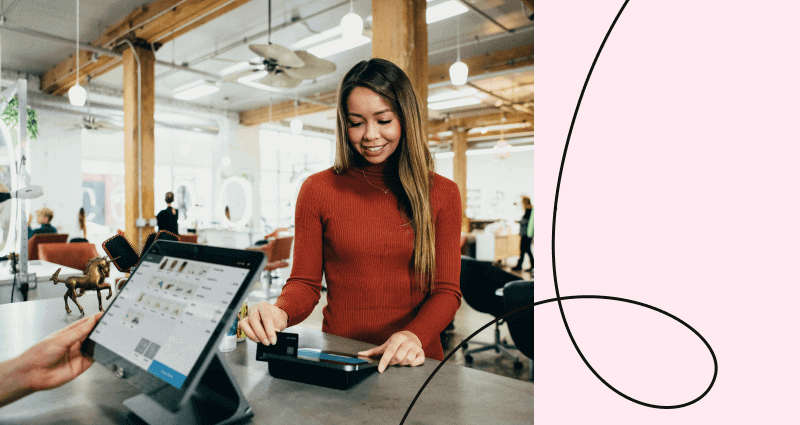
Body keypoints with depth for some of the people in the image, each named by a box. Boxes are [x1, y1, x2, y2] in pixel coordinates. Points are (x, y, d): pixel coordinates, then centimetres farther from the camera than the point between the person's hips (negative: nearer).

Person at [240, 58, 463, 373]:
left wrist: (415, 336, -17)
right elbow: (305, 282, 5)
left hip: (415, 362, 1)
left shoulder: (443, 194, 4)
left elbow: (447, 291, 1)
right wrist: (280, 312, -17)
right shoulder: (317, 189, 4)